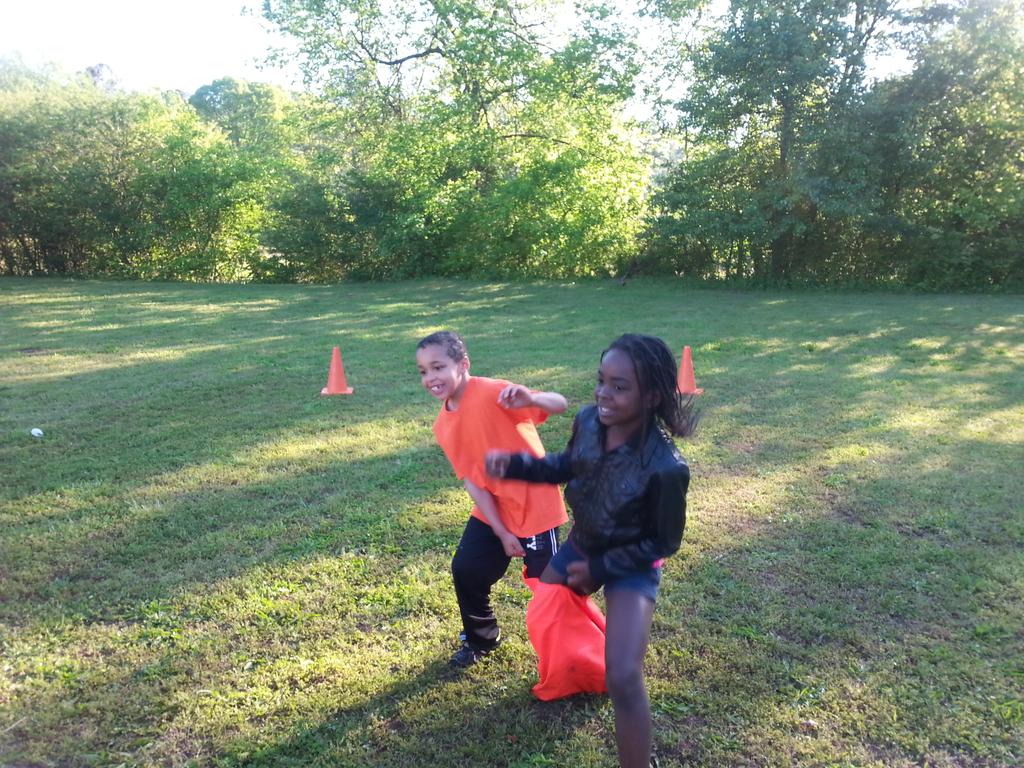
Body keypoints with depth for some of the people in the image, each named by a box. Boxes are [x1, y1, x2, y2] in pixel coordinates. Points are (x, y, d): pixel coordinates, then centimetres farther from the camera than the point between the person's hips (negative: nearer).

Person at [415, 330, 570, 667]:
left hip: (535, 506, -6)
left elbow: (560, 405, -29)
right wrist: (501, 531, -7)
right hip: (492, 511, 7)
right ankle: (481, 639, 35)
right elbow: (471, 479, -3)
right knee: (465, 569, 9)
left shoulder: (492, 392, -22)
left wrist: (530, 399, -51)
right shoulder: (443, 426, -1)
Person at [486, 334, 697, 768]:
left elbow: (663, 543, -19)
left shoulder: (665, 468, -35)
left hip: (632, 567, -6)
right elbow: (567, 466, 2)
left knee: (624, 680, -17)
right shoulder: (588, 421, -20)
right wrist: (513, 463, -14)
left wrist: (599, 568, -15)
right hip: (579, 546, 6)